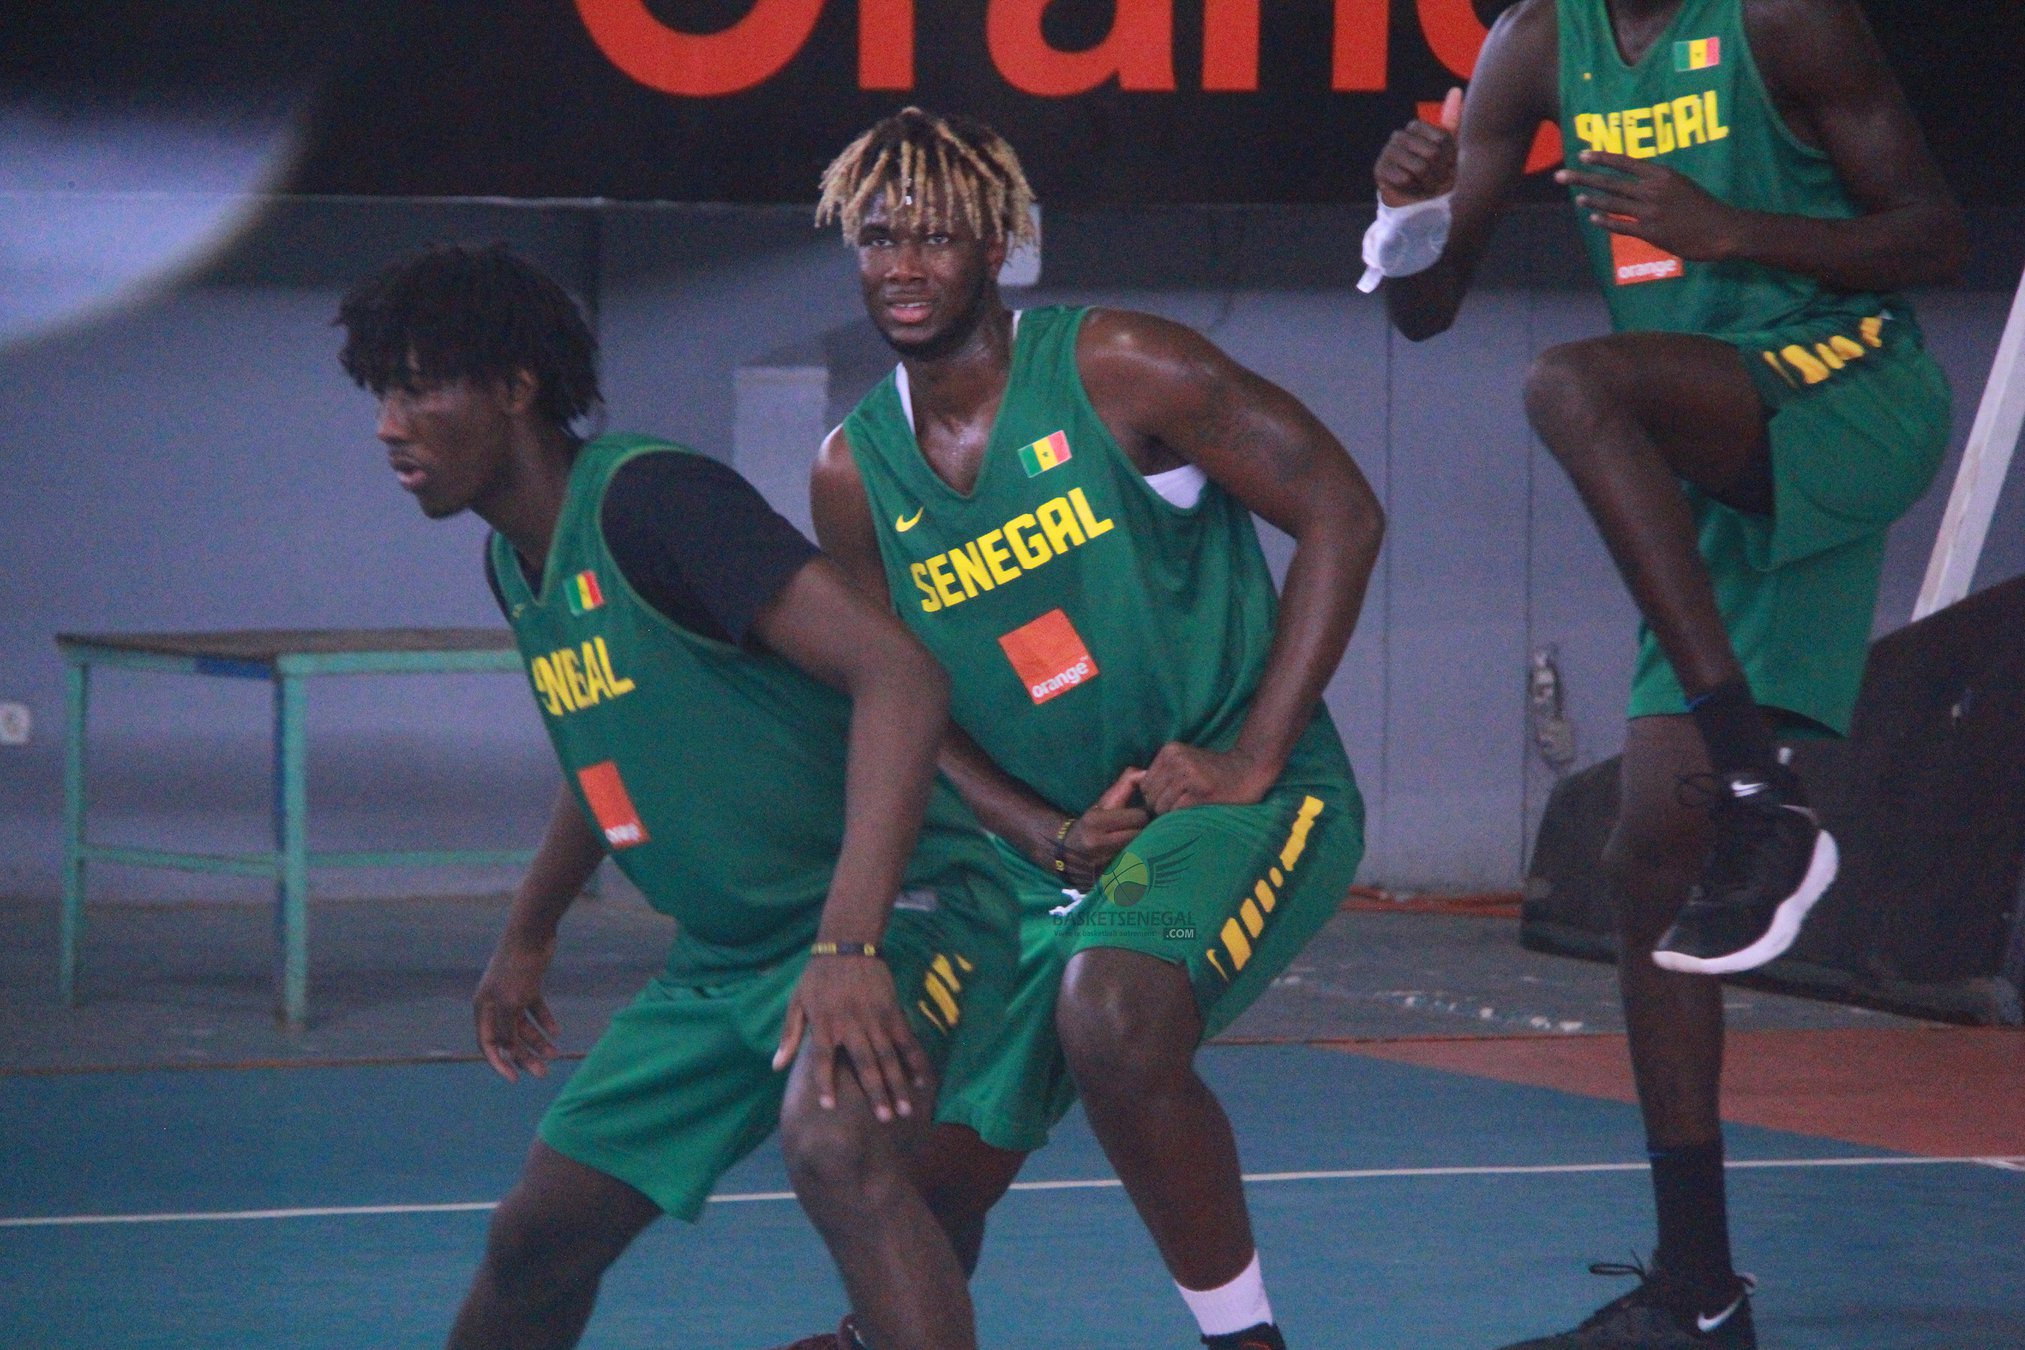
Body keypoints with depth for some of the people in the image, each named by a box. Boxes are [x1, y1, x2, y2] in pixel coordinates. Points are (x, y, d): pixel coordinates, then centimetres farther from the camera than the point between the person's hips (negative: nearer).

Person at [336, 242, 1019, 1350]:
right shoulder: (516, 565, 8)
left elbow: (899, 677, -29)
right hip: (723, 958, 9)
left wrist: (848, 945, -36)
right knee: (538, 1234, 10)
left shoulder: (652, 501, -20)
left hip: (891, 914, -9)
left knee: (832, 1145, -38)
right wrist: (526, 939, 36)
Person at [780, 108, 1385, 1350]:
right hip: (1045, 845, 6)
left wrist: (1252, 762, -16)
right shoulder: (855, 475, 2)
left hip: (1237, 802, -5)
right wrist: (1052, 839, -8)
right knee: (940, 1165, 8)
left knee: (1114, 1021, -35)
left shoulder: (1116, 371, -12)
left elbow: (1342, 514, -11)